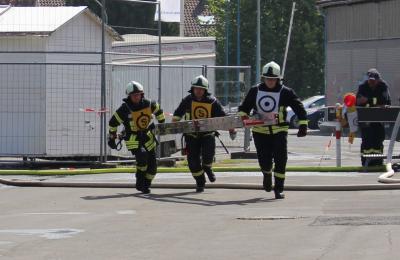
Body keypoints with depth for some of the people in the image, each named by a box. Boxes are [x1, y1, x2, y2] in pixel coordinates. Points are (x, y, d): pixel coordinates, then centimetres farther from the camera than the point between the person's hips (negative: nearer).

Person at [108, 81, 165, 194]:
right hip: (133, 137, -5)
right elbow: (113, 122, -7)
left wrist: (162, 123, 24)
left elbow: (158, 110, 15)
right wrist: (111, 138, 1)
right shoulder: (125, 109, -19)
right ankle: (140, 182, -12)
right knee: (142, 155, -29)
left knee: (152, 164, 2)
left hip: (147, 135, 5)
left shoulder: (149, 104, -8)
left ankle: (146, 185, 20)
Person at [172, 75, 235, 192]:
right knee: (193, 159, -2)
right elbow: (178, 113, 9)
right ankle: (200, 182, 15)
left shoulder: (212, 101, -7)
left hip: (207, 133, -1)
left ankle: (207, 168, 19)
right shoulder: (187, 100, -3)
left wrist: (230, 128, -9)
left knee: (208, 155, -18)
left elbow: (222, 116, -3)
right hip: (192, 134, 1)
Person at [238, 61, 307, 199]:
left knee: (280, 160, -10)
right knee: (264, 160, 2)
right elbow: (245, 106, 13)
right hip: (260, 131, 2)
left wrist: (303, 125, -8)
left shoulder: (286, 92, -4)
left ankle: (279, 189, -1)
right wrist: (242, 115, -7)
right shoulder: (255, 91, 3)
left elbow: (299, 108, -2)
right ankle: (267, 175, 37)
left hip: (279, 131, -2)